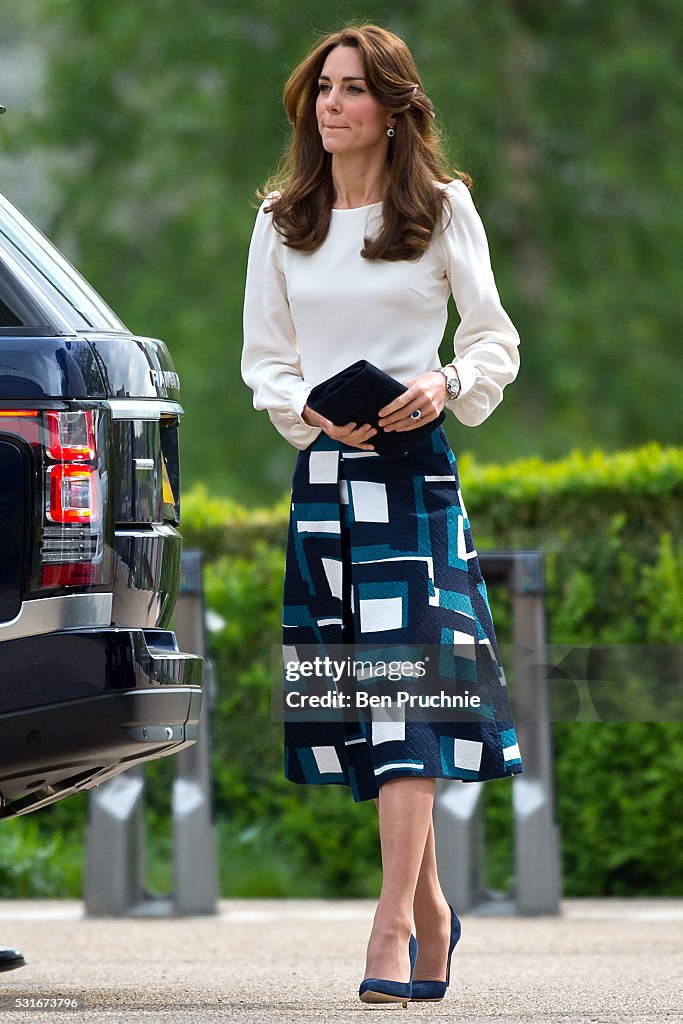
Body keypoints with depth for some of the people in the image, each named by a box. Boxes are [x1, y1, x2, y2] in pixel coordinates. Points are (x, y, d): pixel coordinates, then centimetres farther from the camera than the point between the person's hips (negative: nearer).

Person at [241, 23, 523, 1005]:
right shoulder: (283, 222, 12)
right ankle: (432, 909, 18)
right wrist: (313, 411, -7)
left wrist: (444, 386, -14)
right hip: (321, 471, 4)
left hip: (414, 470, -3)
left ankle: (392, 928, -21)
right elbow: (264, 357, 13)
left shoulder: (442, 207, 4)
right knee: (351, 698, 3)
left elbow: (495, 340, 6)